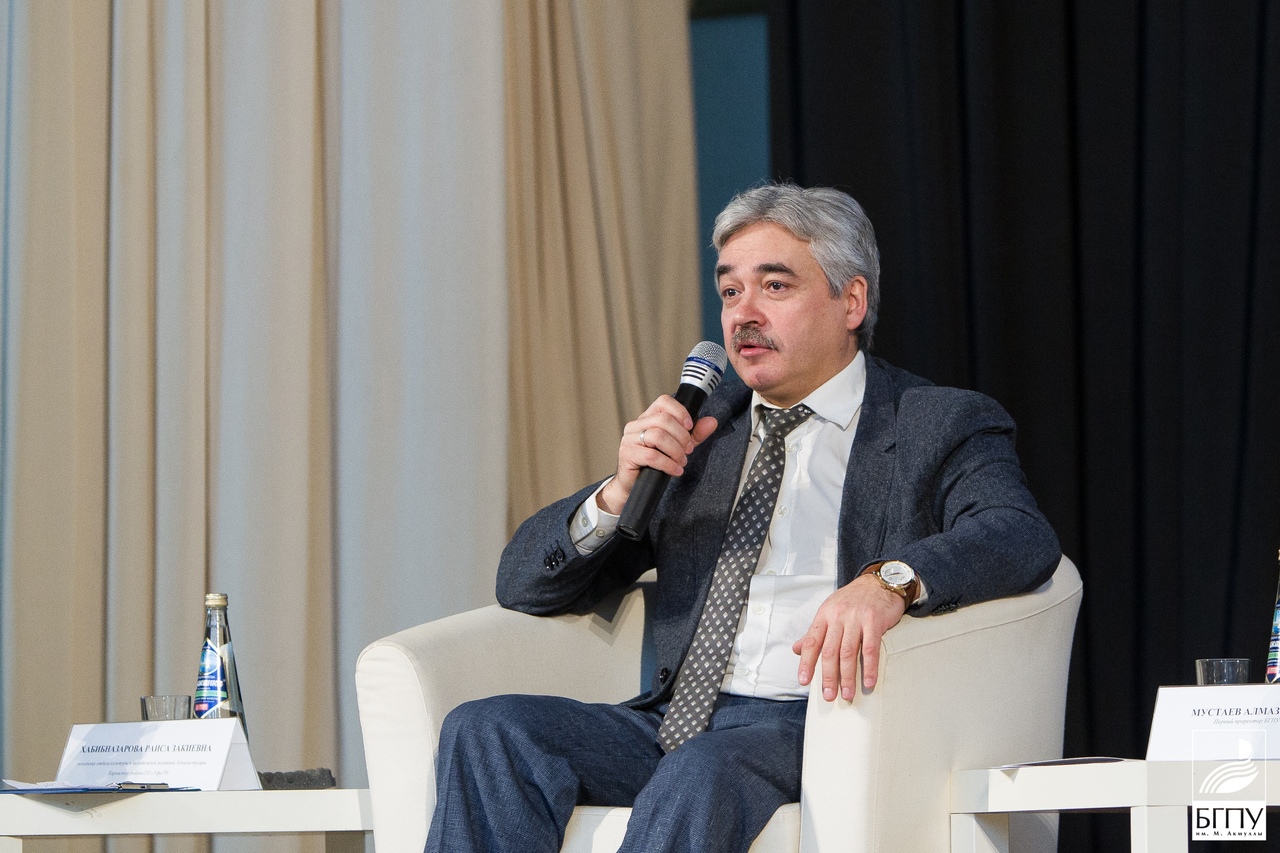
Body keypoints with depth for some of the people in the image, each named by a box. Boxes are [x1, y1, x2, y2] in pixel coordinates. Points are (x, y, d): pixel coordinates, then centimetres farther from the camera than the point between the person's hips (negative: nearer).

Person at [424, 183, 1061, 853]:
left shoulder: (942, 427, 9)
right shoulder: (695, 429, 21)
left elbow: (1023, 537, -13)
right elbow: (525, 585, 19)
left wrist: (887, 580, -33)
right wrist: (619, 492, -2)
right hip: (674, 725, 5)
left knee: (698, 778, -37)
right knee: (486, 731, -20)